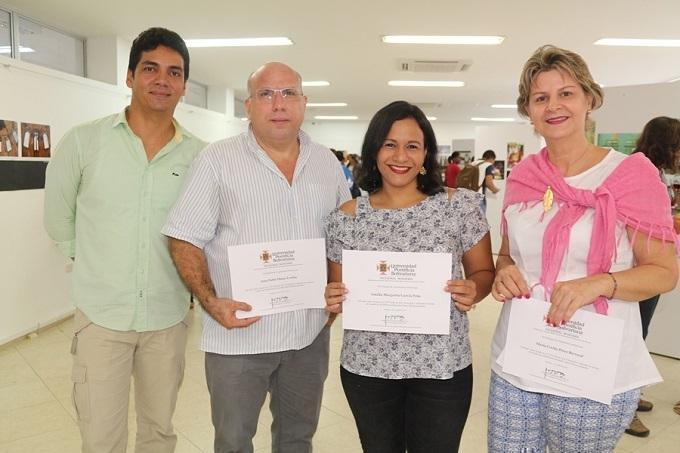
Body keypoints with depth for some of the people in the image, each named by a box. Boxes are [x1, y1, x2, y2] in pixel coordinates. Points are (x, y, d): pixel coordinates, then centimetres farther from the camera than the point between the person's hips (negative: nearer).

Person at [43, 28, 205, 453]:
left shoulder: (200, 156, -4)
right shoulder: (83, 141, -7)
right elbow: (59, 219, 6)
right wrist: (99, 261, 11)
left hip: (169, 317, 2)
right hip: (101, 315, -1)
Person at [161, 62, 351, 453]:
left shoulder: (328, 164, 5)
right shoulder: (217, 160, -8)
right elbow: (185, 240, -8)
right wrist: (211, 302, -19)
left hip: (311, 332, 4)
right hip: (239, 333, -3)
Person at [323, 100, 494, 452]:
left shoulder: (460, 206, -7)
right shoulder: (346, 218, -4)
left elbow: (484, 272, 2)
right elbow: (336, 290, 5)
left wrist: (473, 291, -19)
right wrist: (333, 301, -17)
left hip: (442, 367, -1)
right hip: (366, 367, 1)